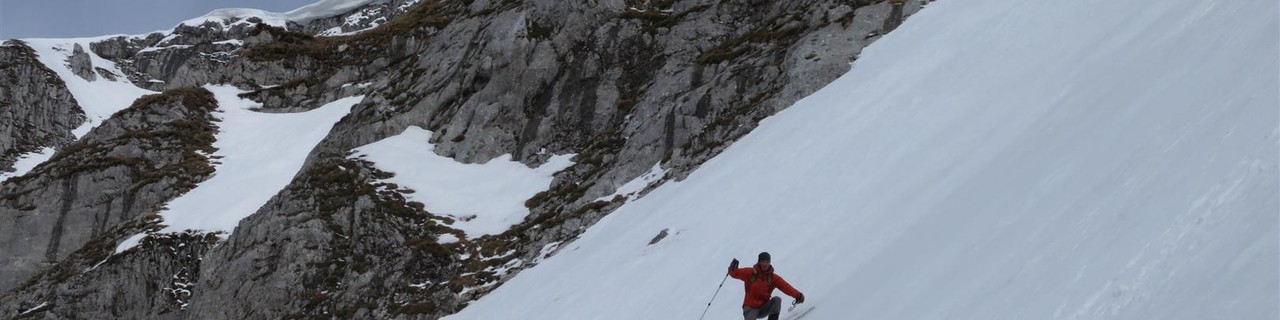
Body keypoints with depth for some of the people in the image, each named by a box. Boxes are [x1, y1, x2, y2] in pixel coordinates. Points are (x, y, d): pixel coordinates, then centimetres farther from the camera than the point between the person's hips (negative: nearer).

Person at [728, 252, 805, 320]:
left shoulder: (773, 278, -3)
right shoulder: (750, 273, -5)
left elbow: (785, 286, -14)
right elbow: (735, 273, -8)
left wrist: (798, 295, -27)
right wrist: (733, 268, -31)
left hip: (764, 308, 2)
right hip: (750, 308, -2)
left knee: (777, 300, -21)